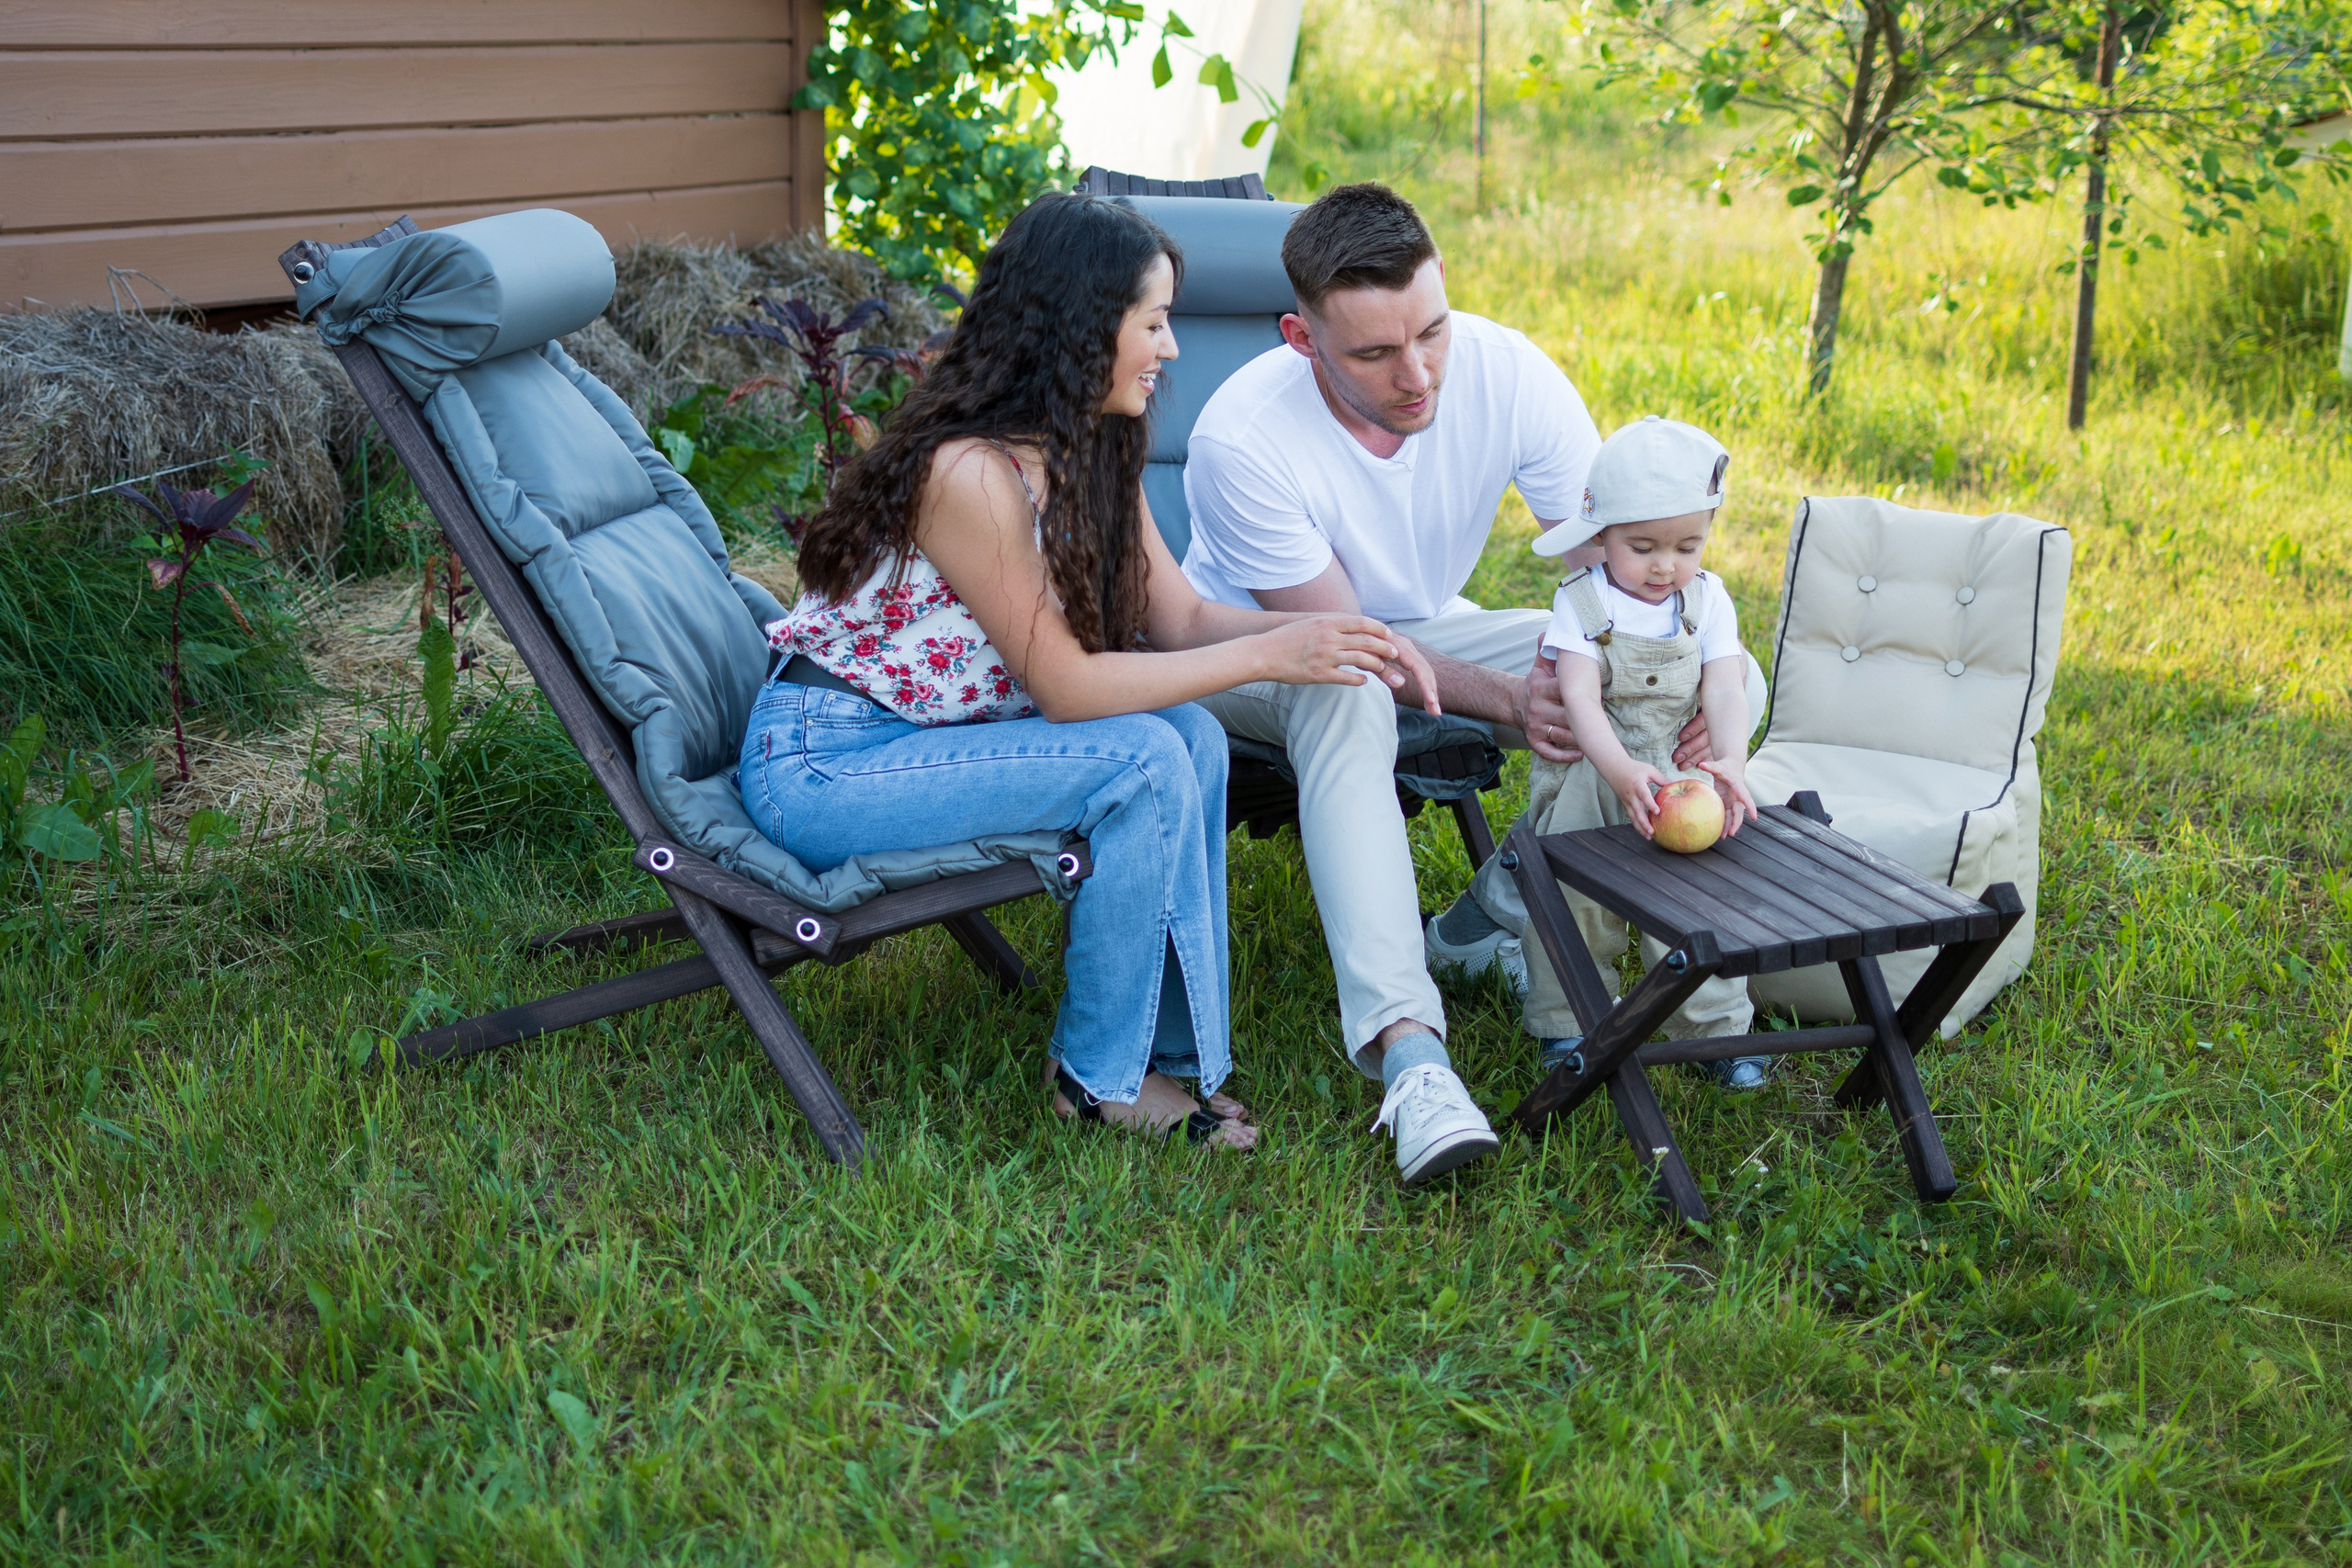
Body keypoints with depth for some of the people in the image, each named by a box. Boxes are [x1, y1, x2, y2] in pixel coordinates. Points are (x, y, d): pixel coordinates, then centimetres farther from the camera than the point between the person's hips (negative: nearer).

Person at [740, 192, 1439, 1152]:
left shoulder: (1091, 453, 3)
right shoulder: (968, 471, -26)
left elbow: (1182, 620, 4)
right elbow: (1064, 684, -23)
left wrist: (1320, 633, -13)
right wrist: (1265, 656, -22)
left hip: (933, 733, 9)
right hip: (819, 764, -9)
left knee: (1192, 739, -10)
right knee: (1144, 765, -22)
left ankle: (1171, 1054, -1)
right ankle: (1101, 1080, -5)